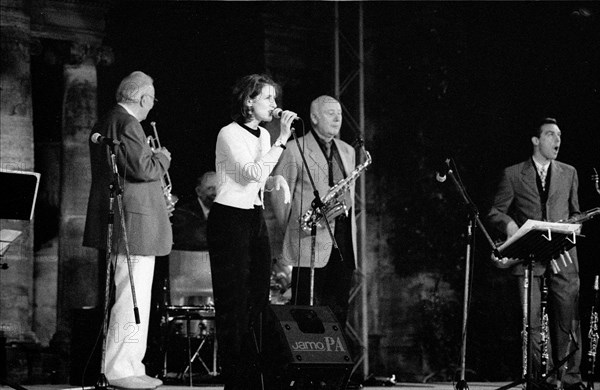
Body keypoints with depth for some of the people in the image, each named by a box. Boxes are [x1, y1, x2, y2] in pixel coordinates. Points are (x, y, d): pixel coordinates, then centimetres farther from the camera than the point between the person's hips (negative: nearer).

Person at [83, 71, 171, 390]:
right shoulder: (127, 124, -16)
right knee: (132, 299, -8)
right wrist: (162, 157, -4)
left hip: (114, 218, 11)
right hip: (133, 220, -11)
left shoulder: (105, 123, 17)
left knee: (130, 299, 16)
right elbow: (143, 169, -23)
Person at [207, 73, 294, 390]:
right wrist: (282, 139, -21)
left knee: (258, 300, 7)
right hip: (230, 220, -8)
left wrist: (276, 180, 1)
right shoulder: (229, 134, -11)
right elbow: (253, 172, -23)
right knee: (234, 303, -5)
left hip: (255, 219, 8)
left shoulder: (263, 135, 13)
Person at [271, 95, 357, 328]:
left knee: (339, 310, 7)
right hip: (310, 242, -6)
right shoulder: (294, 150, -3)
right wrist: (288, 233, -3)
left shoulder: (347, 151, 19)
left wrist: (351, 236, 15)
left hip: (343, 240, 6)